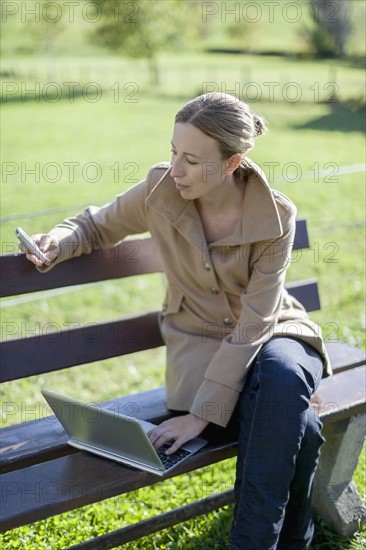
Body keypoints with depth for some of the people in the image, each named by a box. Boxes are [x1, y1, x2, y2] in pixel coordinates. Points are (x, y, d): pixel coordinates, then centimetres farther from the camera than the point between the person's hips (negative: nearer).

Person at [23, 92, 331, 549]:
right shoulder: (159, 190, -12)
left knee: (282, 379, -38)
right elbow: (97, 225, 8)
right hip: (201, 340, 0)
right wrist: (60, 241, -17)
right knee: (295, 430, -31)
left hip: (270, 336, 0)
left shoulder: (276, 216, -17)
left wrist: (202, 412, -25)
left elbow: (254, 324, -20)